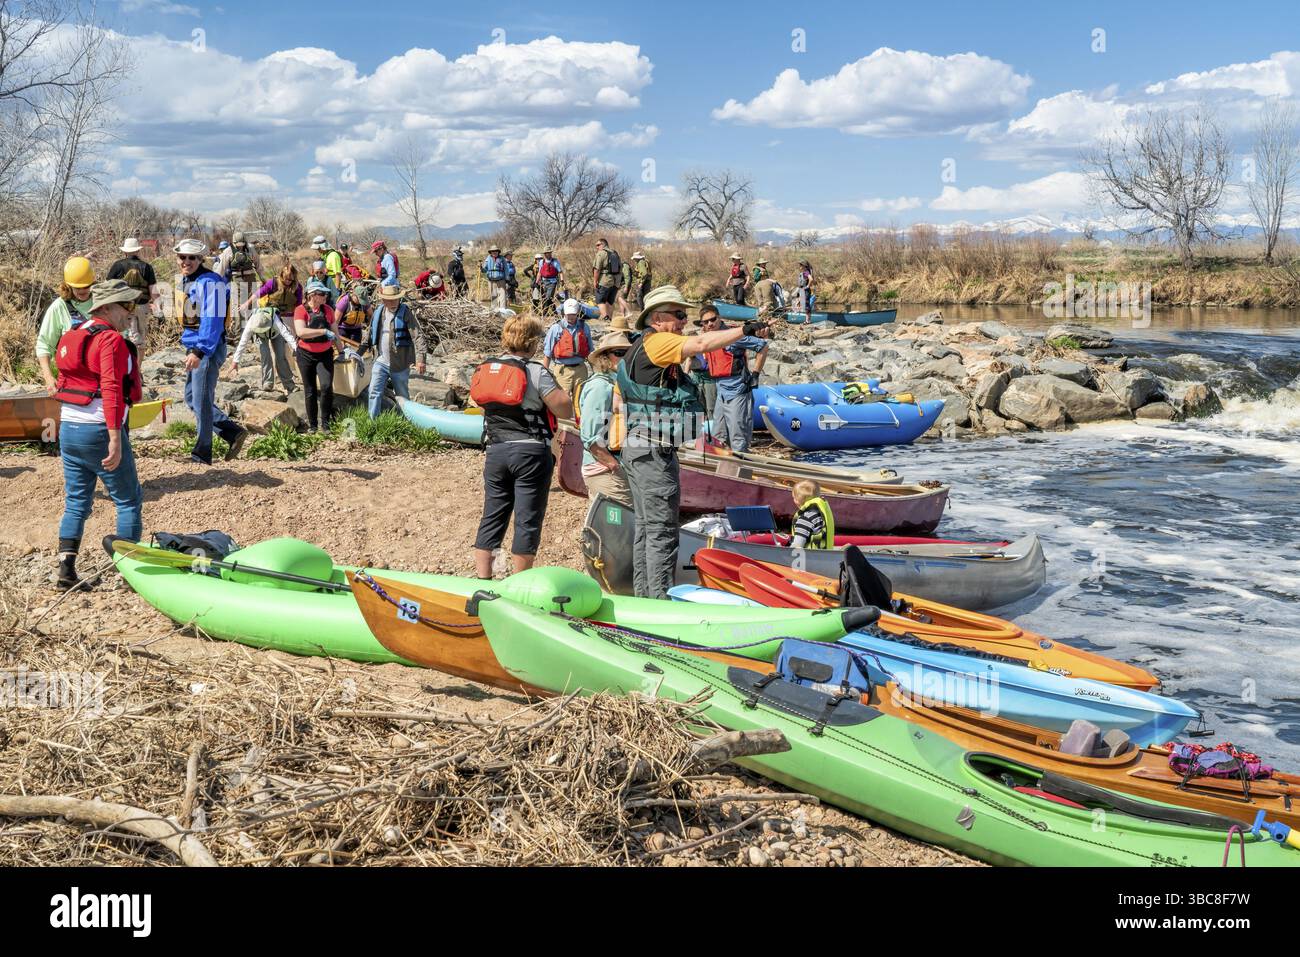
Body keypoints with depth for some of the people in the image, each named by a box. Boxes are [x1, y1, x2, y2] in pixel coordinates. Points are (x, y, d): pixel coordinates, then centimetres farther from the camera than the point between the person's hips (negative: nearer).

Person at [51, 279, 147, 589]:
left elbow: (63, 386, 15)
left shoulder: (69, 337, 13)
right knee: (129, 500, 4)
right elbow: (111, 390, -21)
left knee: (76, 502, 12)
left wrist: (65, 428, 21)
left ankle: (66, 571, 8)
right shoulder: (111, 340, -13)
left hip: (68, 430, 8)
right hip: (99, 431, -8)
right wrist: (115, 439, -24)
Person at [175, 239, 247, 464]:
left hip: (209, 347, -10)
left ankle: (202, 454, 6)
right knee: (191, 398, 15)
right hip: (194, 347, 10)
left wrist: (199, 352, -30)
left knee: (201, 401, -4)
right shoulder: (185, 280, 12)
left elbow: (212, 320, -25)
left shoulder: (209, 283, -18)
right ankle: (233, 433, 20)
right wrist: (189, 348, 20)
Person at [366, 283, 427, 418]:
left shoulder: (405, 313, -10)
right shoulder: (378, 312, 4)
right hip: (381, 361, 3)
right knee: (375, 392, -6)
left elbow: (418, 335, -17)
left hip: (400, 363, -3)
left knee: (402, 396, 10)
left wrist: (420, 358, -25)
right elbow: (371, 334, 17)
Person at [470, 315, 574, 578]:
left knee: (492, 517, 13)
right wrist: (555, 386, 4)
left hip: (495, 452, 5)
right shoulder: (536, 372, -11)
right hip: (531, 453, -5)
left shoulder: (485, 369, 6)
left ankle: (482, 579, 12)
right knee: (527, 521, 2)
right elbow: (565, 410, -13)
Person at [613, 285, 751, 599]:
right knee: (662, 529, -8)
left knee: (647, 526, 16)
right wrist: (745, 330, -24)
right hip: (653, 452, -11)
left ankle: (644, 595, 22)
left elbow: (618, 403, 20)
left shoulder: (637, 349, 19)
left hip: (636, 448, 11)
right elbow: (701, 344, -27)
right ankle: (662, 600, -6)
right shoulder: (656, 342, -12)